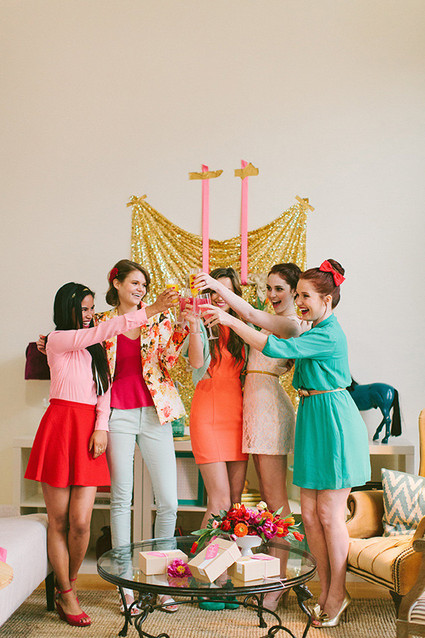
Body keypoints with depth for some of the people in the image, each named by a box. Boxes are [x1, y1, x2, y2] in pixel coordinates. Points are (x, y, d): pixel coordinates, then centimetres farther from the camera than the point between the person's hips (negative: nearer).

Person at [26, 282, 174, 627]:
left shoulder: (93, 347, 20)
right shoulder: (58, 339, 1)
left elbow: (104, 388, 11)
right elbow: (103, 331, -12)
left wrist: (101, 427, -5)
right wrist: (150, 311, -17)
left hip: (90, 430, 4)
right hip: (60, 426, -4)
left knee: (81, 522, -2)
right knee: (59, 521, 2)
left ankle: (66, 591, 17)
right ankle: (66, 594, 15)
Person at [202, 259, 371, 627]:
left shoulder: (329, 335, -17)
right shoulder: (316, 333, 13)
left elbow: (274, 348, -25)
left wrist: (231, 320, -23)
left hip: (333, 424, -9)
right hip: (313, 421, 9)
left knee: (329, 514, -1)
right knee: (310, 513, 9)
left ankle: (338, 594, 14)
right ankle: (326, 591, 20)